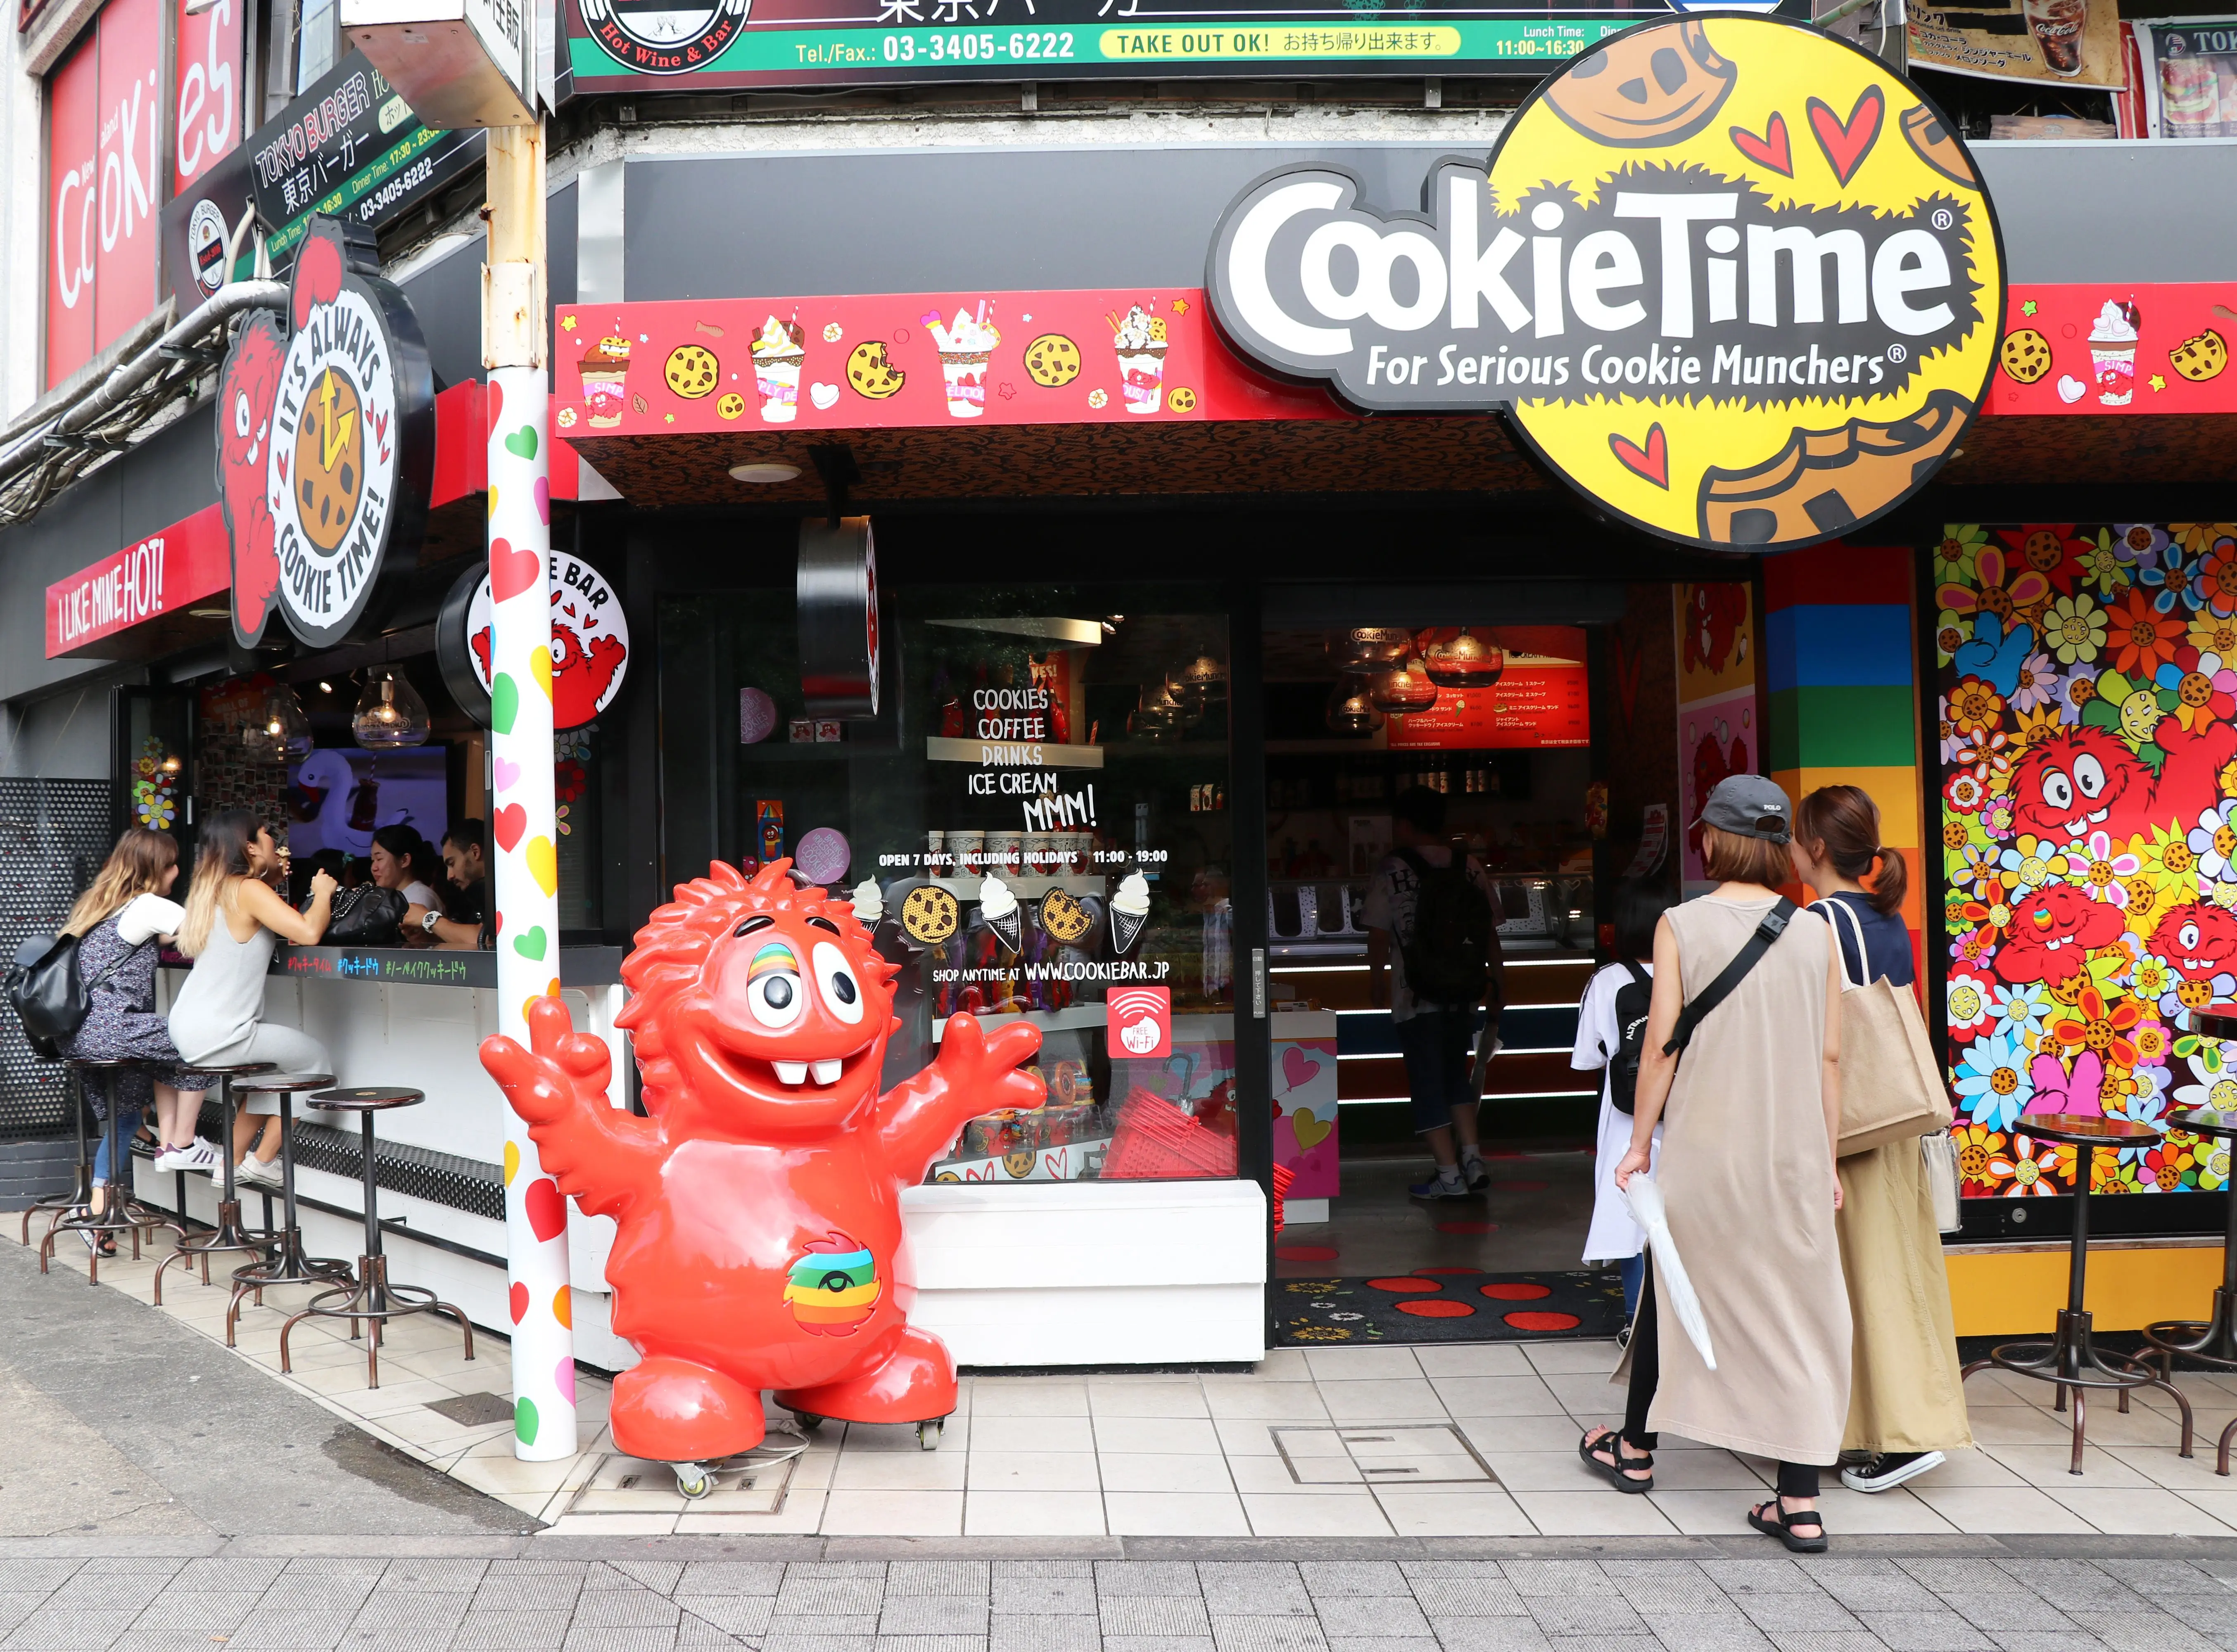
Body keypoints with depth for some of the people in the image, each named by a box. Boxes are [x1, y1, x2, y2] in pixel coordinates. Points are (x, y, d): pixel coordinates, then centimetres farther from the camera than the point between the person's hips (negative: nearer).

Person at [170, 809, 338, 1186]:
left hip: (185, 1028, 9)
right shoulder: (249, 891, -15)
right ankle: (262, 1161, 11)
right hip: (217, 1037, -9)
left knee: (271, 1065, 30)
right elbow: (308, 932, -27)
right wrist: (323, 893, -9)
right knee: (314, 1057, 7)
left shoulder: (214, 888, 11)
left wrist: (270, 877, 20)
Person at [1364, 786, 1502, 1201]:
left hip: (1415, 997, -4)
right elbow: (1491, 933, 5)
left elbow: (1379, 936, -5)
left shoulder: (1391, 872, -9)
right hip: (1463, 994, 5)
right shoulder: (1470, 867, 2)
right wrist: (1494, 981, 15)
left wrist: (1375, 981, 10)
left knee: (1428, 1082, 3)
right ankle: (1472, 1156, 14)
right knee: (1455, 1074, 21)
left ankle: (1450, 1174, 1)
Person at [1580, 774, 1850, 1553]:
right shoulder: (1815, 932, 0)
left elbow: (1662, 1042, -8)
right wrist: (1828, 1159, 10)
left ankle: (1636, 1450, 33)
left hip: (1704, 1146, -1)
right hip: (1793, 1151, 2)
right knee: (1796, 1312, 6)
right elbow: (1829, 1057, 2)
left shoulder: (1681, 925, -7)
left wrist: (1640, 1142, 1)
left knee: (1670, 1294, 16)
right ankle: (1800, 1503, 6)